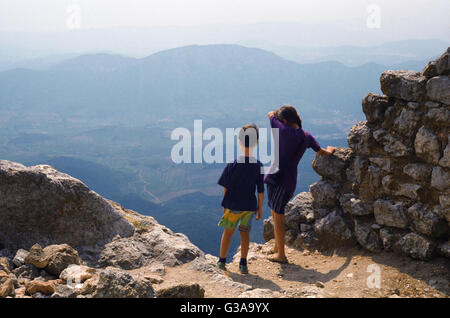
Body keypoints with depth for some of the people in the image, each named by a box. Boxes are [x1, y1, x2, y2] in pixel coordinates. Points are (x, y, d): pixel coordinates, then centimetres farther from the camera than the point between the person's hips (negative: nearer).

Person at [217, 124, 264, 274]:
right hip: (249, 206, 1)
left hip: (232, 205, -1)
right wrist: (260, 208, 7)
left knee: (228, 231, 14)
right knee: (245, 233, 14)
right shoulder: (258, 166, -9)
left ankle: (222, 261, 20)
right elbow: (260, 190, -4)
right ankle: (243, 264, 14)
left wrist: (225, 204, 9)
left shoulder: (232, 164, -11)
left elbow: (226, 187, -4)